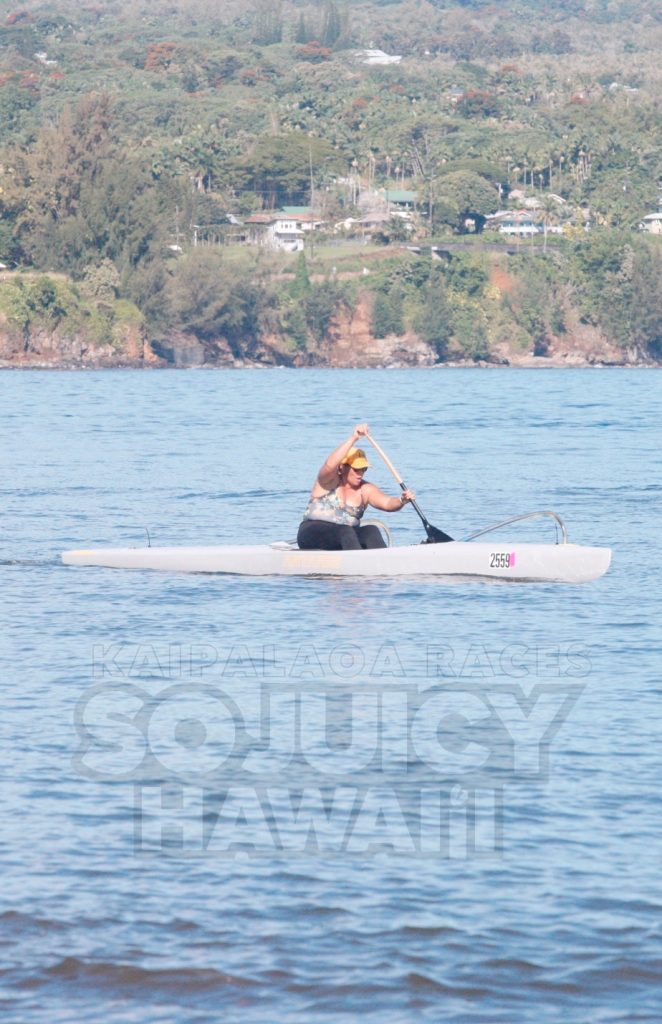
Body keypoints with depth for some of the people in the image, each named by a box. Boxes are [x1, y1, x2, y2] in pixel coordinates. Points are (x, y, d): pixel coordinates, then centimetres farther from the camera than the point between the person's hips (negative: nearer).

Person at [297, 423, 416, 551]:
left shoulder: (365, 489, 8)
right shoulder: (329, 481, -4)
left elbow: (387, 503, -7)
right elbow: (329, 466, -27)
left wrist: (402, 501, -31)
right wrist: (353, 438, -32)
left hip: (346, 537, 4)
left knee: (372, 531, -24)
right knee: (345, 531, -33)